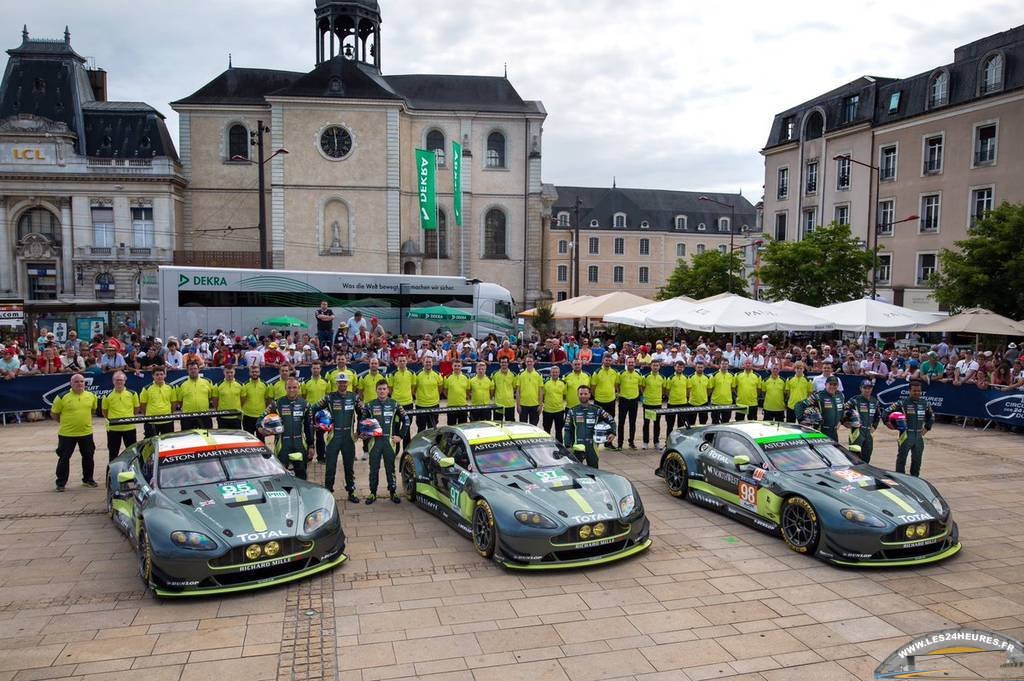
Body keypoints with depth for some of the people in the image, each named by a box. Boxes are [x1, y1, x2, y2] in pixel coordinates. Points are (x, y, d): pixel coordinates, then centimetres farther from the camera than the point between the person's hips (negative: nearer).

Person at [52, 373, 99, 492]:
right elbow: (55, 413, -1)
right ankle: (61, 483, 16)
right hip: (67, 434, -3)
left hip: (86, 432, 3)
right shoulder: (63, 397, -11)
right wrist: (65, 422, 1)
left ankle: (88, 479, 28)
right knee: (64, 458, 4)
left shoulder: (91, 396, 0)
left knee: (88, 457, 12)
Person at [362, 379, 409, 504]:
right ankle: (373, 493, 15)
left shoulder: (395, 405, 5)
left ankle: (393, 492, 16)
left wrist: (401, 436, 3)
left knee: (390, 468, 5)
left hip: (389, 441, 0)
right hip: (374, 441, 0)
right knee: (374, 469, 5)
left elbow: (406, 420, 9)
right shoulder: (370, 405, 5)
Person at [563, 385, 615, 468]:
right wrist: (568, 445, -1)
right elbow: (567, 430, 8)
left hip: (592, 446, 1)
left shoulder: (597, 410, 5)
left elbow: (611, 420, 9)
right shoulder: (572, 411, 6)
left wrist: (613, 432, -8)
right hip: (577, 446, -1)